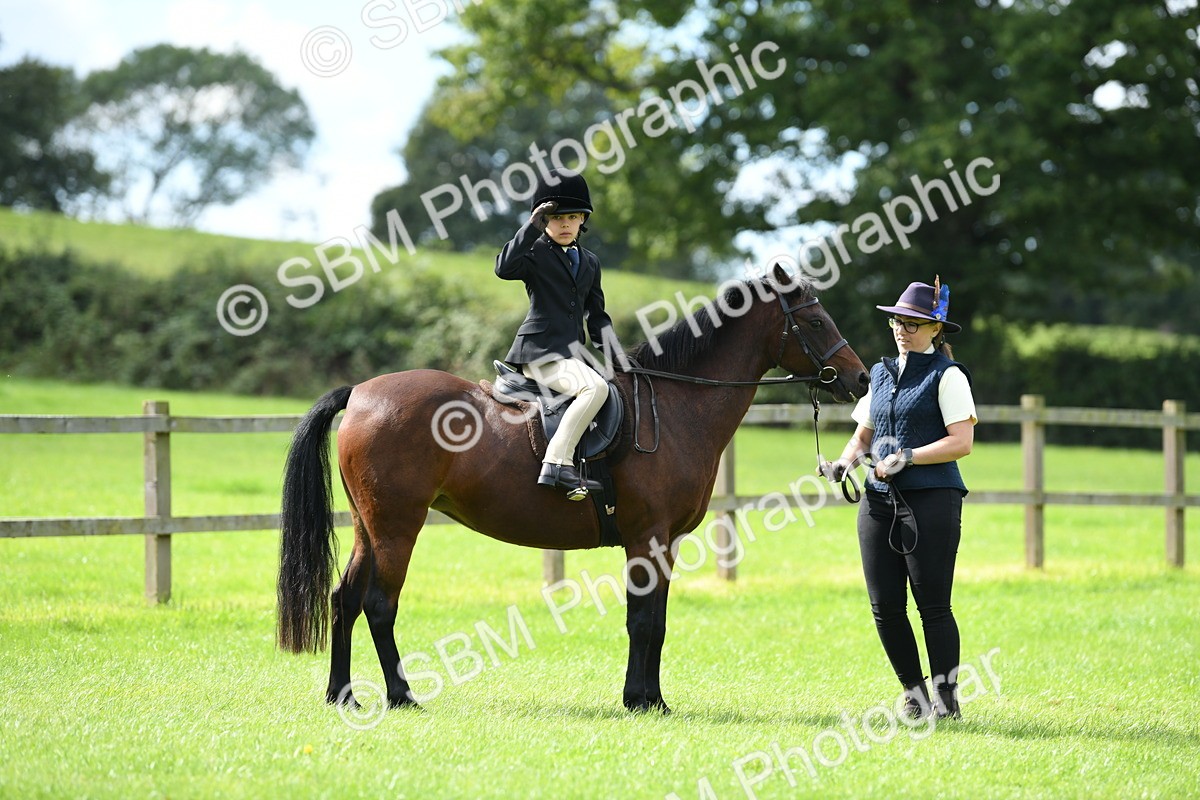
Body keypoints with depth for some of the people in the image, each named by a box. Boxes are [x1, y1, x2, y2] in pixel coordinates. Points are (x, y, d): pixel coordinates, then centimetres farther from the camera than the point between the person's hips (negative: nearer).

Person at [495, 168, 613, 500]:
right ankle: (557, 463, -35)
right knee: (595, 387, -31)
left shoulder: (590, 262, 21)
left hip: (572, 353, 9)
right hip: (541, 350, -8)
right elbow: (505, 268, -21)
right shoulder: (535, 252, 1)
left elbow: (596, 315, 23)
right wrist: (532, 227, -20)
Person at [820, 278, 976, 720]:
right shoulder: (882, 373, 16)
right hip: (879, 500, 7)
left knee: (932, 604, -7)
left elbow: (961, 442, -12)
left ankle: (946, 699, 0)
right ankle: (914, 695, 16)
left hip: (931, 500, -7)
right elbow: (863, 434, 23)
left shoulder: (946, 376, -4)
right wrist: (844, 462, 3)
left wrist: (907, 457, -18)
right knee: (884, 607, 4)